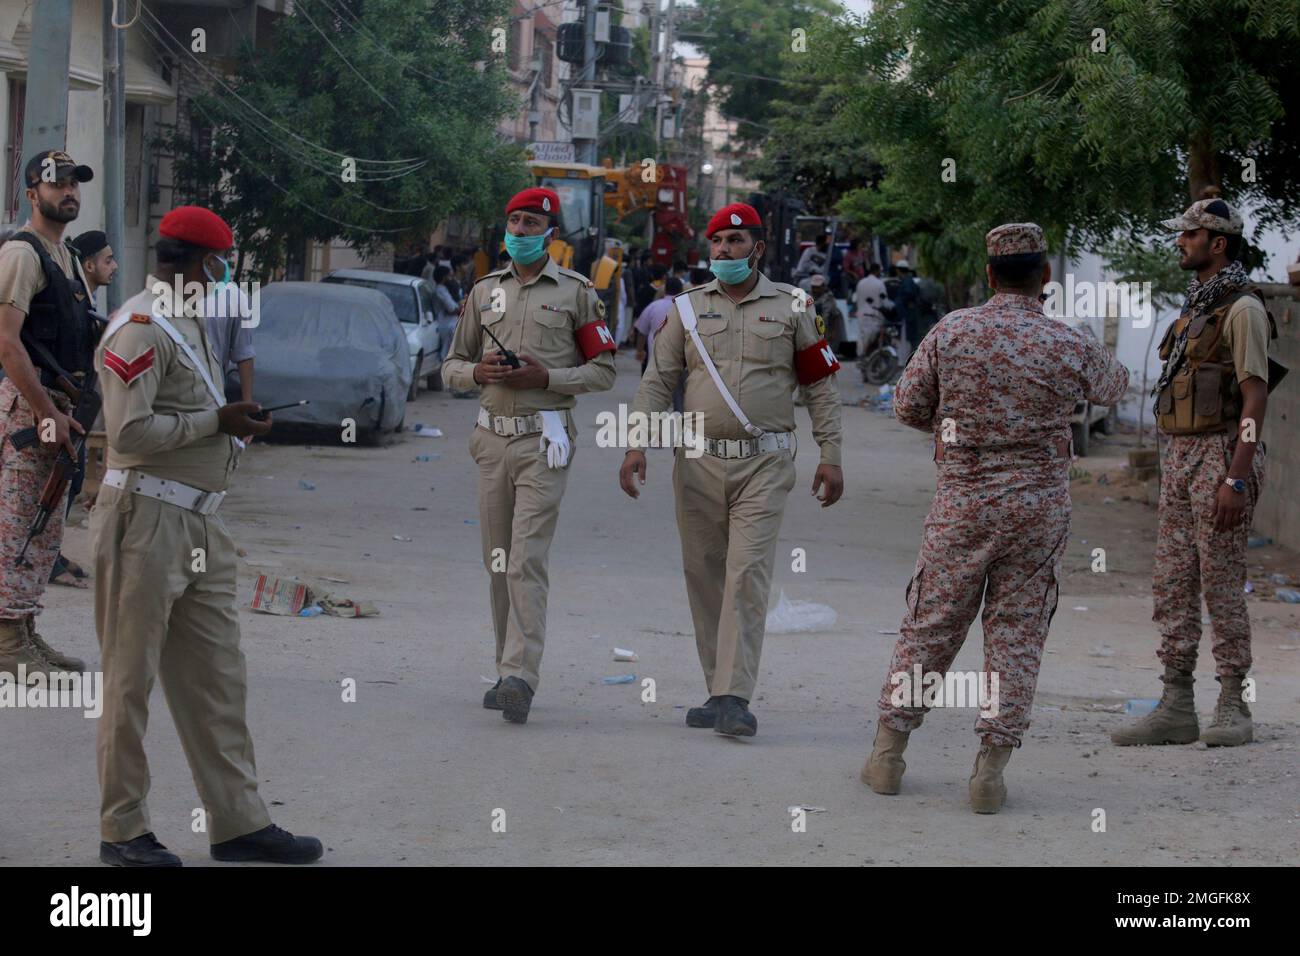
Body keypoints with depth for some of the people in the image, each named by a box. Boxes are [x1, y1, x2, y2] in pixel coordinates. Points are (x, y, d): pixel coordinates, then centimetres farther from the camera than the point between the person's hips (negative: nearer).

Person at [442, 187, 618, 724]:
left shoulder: (576, 292, 2)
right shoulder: (485, 292, 14)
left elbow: (603, 371, 2)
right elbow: (452, 366, 17)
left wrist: (546, 377, -13)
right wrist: (478, 372, -6)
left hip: (544, 442, -5)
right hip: (493, 438, 5)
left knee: (526, 560, -15)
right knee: (498, 562, 7)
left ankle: (520, 678, -22)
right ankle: (509, 671, 15)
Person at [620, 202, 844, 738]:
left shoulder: (790, 307, 5)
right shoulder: (688, 308, 10)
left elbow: (821, 387, 7)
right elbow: (658, 381, 8)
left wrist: (831, 457, 1)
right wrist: (637, 445, -3)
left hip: (764, 463, -3)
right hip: (699, 462, 3)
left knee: (748, 574, -13)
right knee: (704, 576, 5)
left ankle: (734, 698, -17)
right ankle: (719, 693, 14)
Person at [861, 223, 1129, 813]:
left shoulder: (951, 332, -6)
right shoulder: (1071, 347, -6)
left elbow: (908, 407, 3)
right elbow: (1111, 387, 17)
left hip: (960, 505, 1)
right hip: (1038, 510, -1)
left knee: (929, 626, 11)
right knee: (1016, 636, 5)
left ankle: (887, 754, 15)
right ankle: (990, 769, 1)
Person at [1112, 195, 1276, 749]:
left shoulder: (1242, 309, -10)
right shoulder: (1196, 309, 19)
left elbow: (1254, 397, -16)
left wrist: (1237, 479, -23)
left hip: (1222, 457, -9)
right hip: (1180, 456, 9)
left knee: (1221, 584, -7)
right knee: (1172, 584, 6)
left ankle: (1233, 710, -1)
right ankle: (1176, 709, 8)